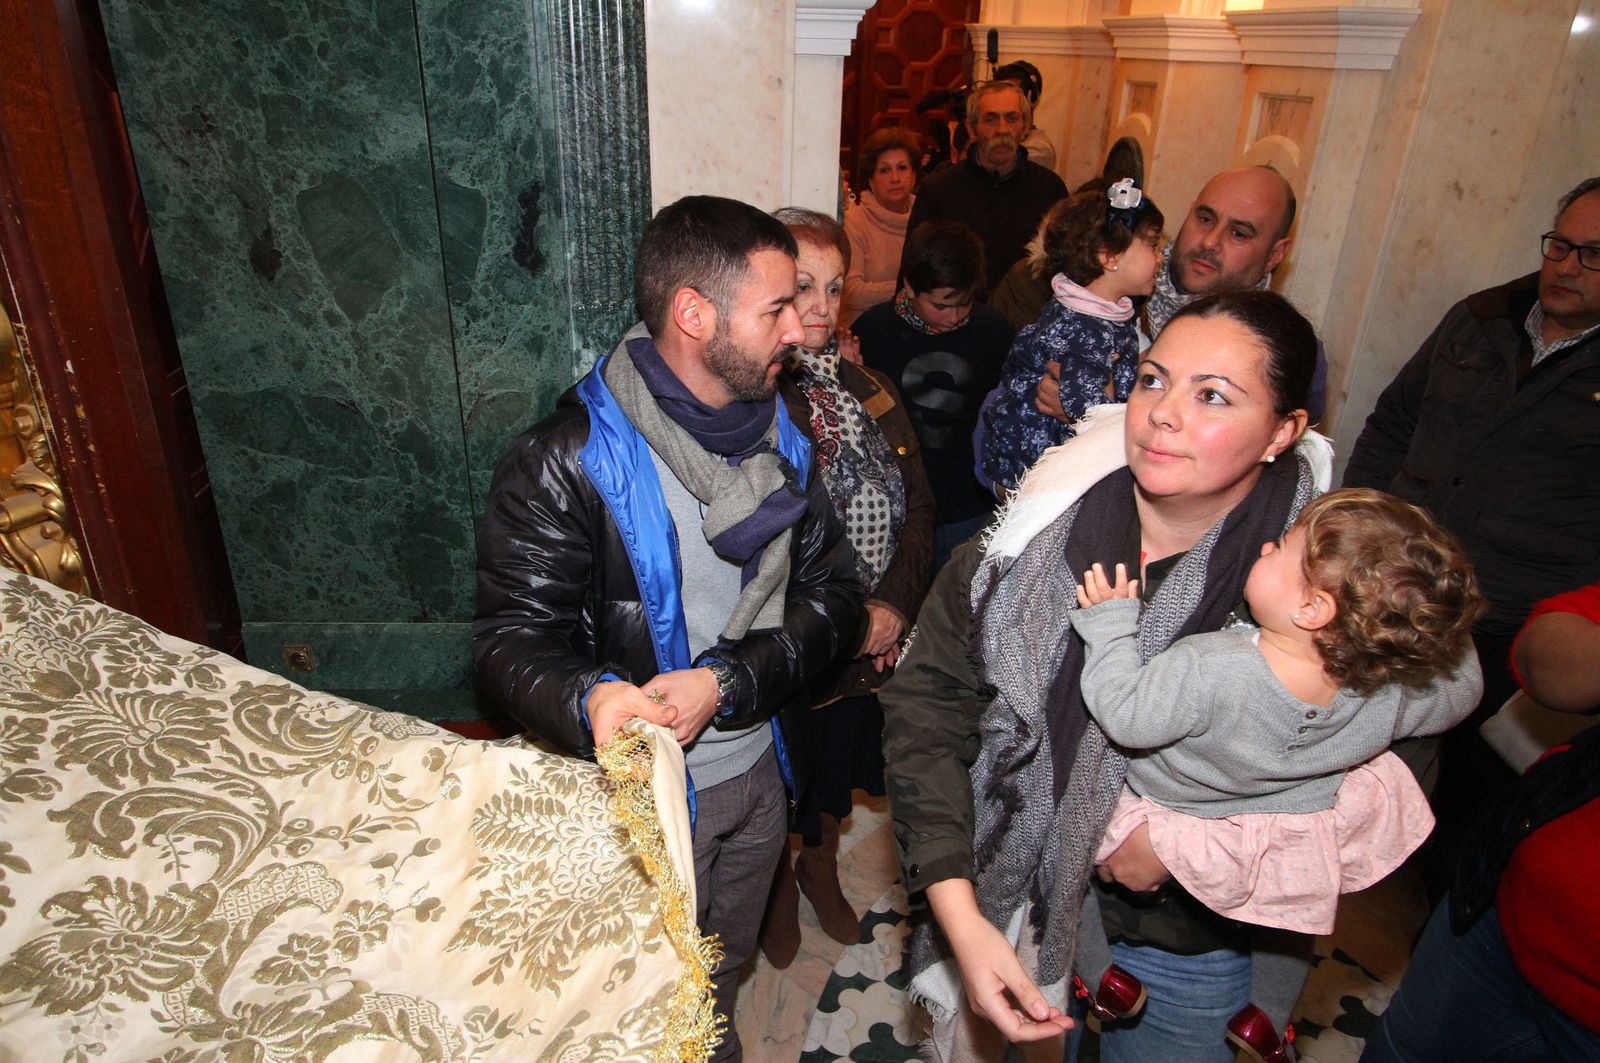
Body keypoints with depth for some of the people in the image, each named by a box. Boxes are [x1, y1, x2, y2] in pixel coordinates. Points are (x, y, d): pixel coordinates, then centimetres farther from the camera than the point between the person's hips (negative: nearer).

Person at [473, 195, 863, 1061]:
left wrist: (728, 682, -23)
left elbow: (833, 592, -7)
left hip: (758, 770, 6)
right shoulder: (566, 463, -22)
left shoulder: (778, 435, -2)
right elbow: (511, 640, -21)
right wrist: (590, 700, -43)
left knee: (724, 973, 30)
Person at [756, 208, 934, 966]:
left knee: (838, 767, 25)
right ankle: (780, 885, 45)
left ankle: (821, 866, 52)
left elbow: (916, 503, 4)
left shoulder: (868, 391, 4)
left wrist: (894, 605, -9)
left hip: (873, 637, 6)